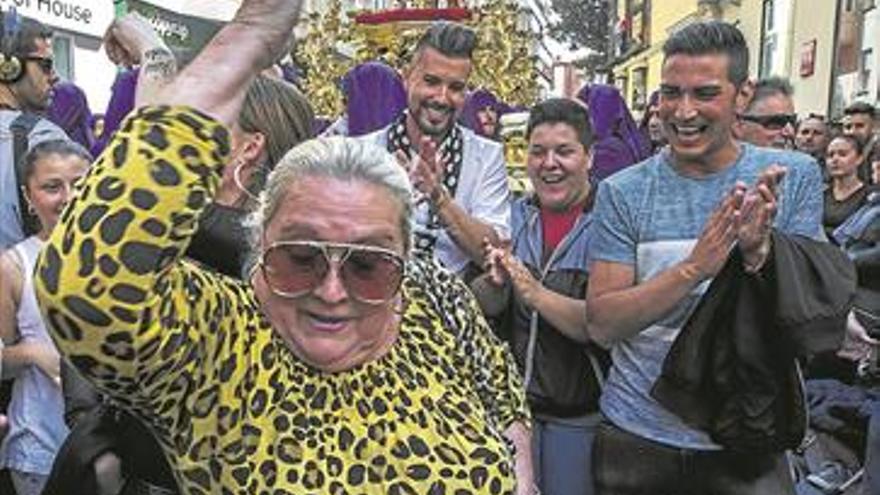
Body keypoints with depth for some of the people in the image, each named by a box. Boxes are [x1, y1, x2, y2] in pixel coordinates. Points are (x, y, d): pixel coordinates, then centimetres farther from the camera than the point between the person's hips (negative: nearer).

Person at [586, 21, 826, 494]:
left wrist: (760, 252, -27)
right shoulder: (623, 192, -8)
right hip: (636, 436, 0)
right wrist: (693, 268, -27)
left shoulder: (794, 176, -4)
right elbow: (601, 325, -14)